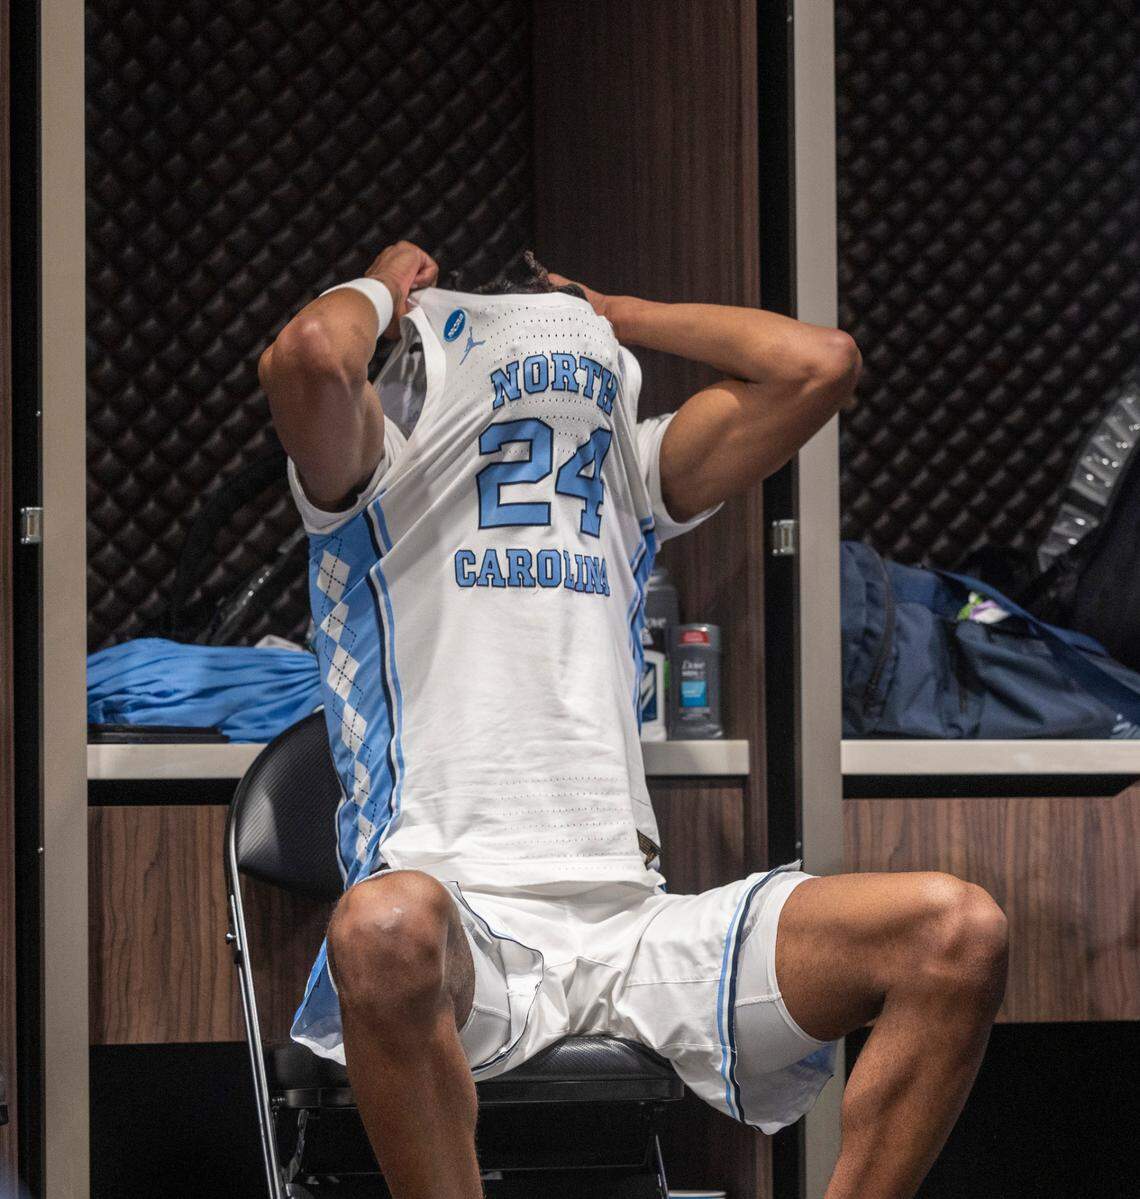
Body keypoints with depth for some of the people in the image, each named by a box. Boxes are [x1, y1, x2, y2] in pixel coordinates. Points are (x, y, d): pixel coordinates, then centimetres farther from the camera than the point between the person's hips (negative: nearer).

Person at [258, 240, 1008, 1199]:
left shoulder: (630, 482, 26)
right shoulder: (383, 478, 12)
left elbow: (820, 364, 15)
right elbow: (309, 359, -12)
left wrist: (611, 313, 24)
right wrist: (385, 288, 12)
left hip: (635, 926, 5)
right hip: (459, 920, -5)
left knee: (959, 933, -17)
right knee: (387, 927, -44)